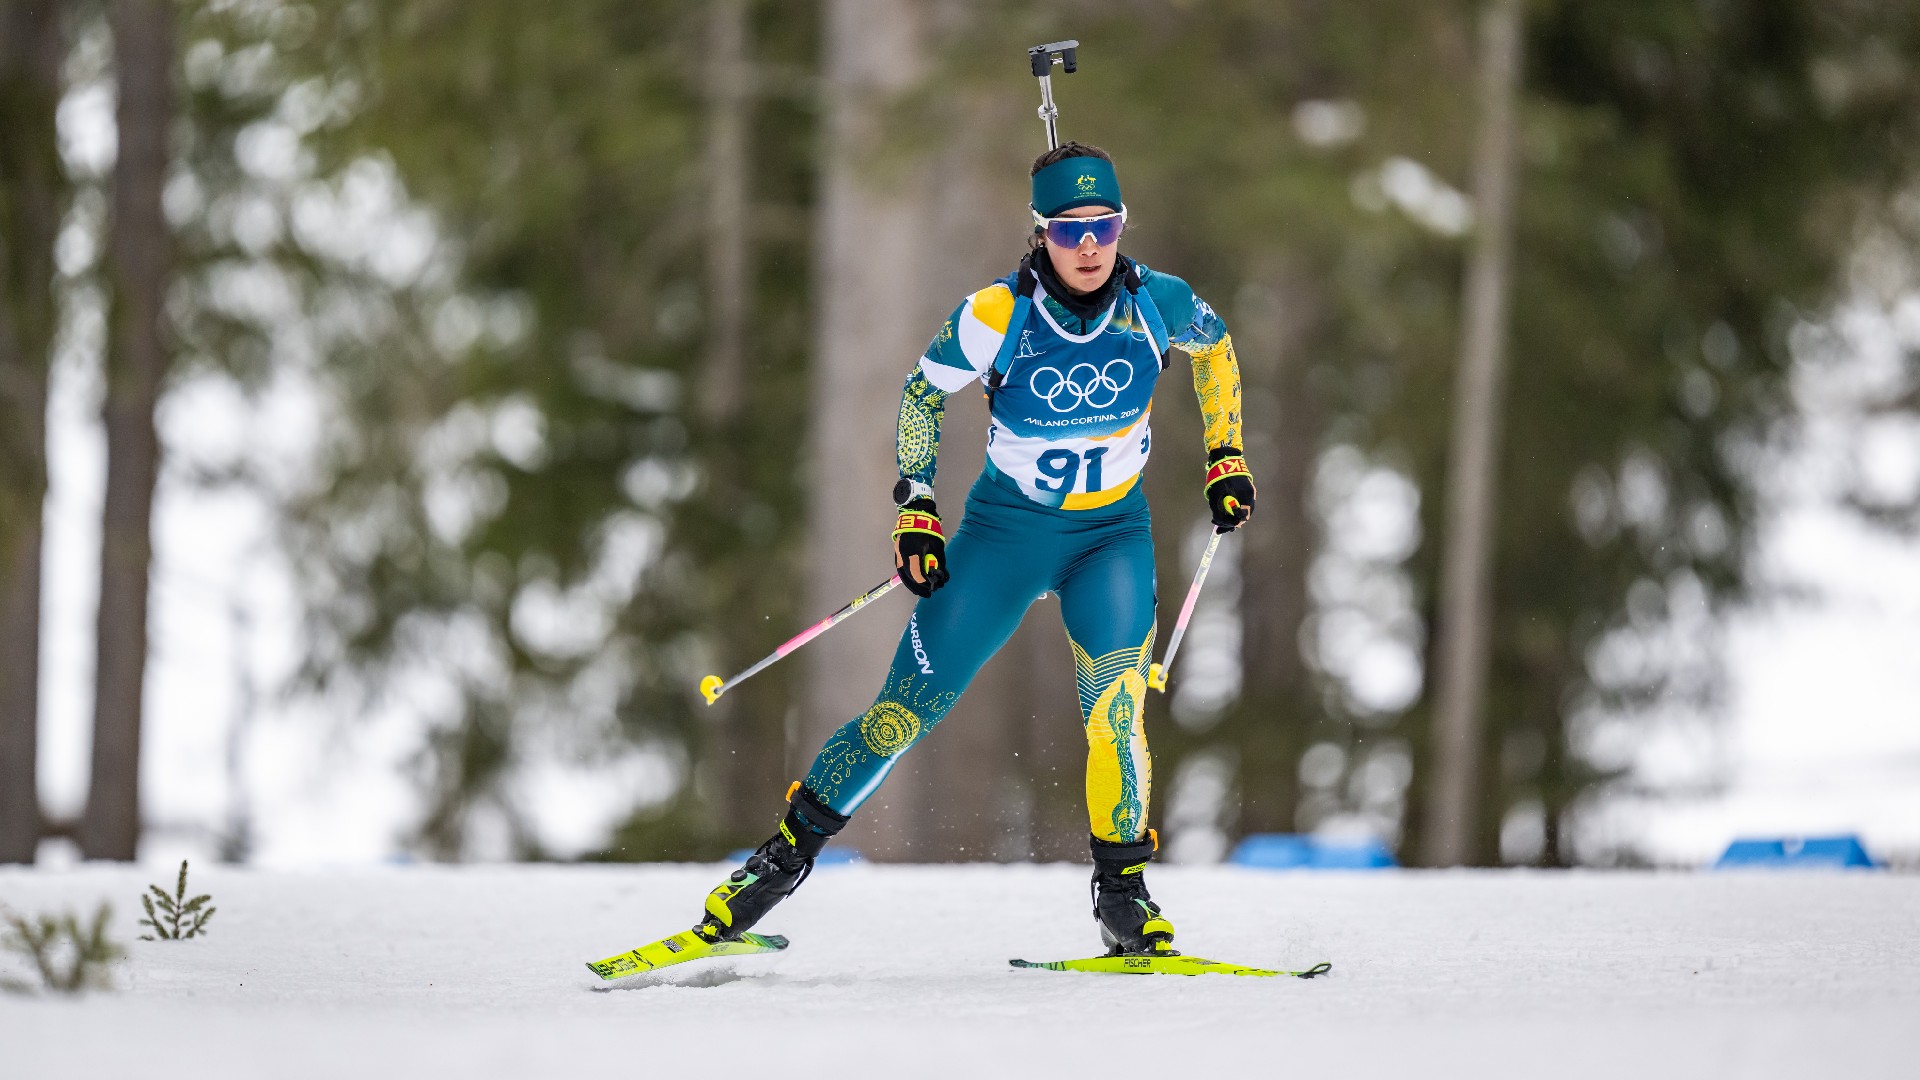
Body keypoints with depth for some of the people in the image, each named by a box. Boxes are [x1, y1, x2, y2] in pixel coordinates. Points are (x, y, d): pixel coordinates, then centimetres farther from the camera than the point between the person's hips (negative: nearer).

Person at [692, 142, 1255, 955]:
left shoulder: (1155, 303, -15)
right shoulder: (998, 316, -20)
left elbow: (1214, 344, 9)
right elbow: (923, 392, -2)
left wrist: (1226, 455, 8)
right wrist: (915, 507, -7)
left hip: (1112, 536, 1)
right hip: (1005, 529, -1)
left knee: (1115, 704, -23)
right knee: (906, 711, -1)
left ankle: (1122, 890, -12)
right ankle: (785, 853, 13)